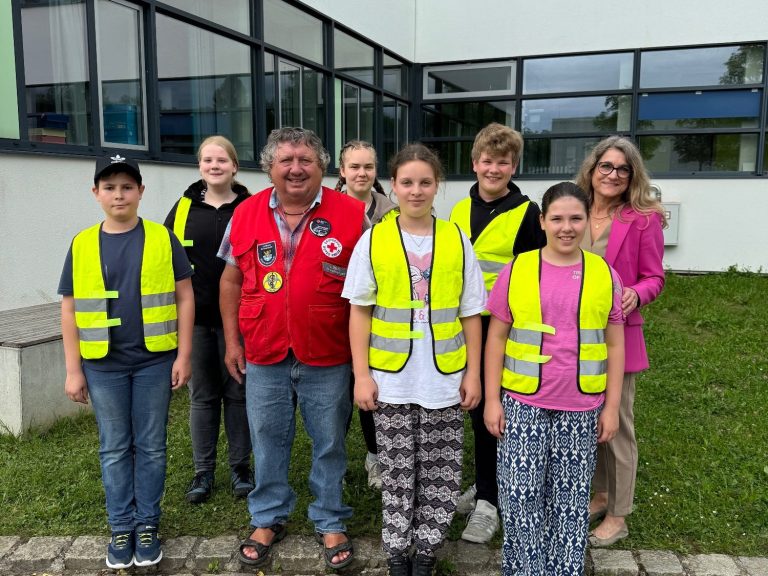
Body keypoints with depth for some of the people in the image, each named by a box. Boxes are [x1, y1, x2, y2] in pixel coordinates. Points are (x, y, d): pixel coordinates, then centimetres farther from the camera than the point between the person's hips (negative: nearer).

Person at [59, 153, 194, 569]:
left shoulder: (163, 239, -1)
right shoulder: (81, 245, 3)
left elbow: (184, 297, 0)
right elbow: (70, 310, 5)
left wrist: (183, 354, -5)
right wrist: (73, 370, 3)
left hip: (155, 361, -1)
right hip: (103, 365, 2)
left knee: (151, 446, 9)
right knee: (114, 449, 12)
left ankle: (147, 525, 24)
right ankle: (121, 527, 26)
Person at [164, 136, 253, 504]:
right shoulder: (183, 208, 5)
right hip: (195, 317, 2)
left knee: (237, 392, 8)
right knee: (202, 395, 10)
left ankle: (240, 468, 22)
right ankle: (203, 471, 22)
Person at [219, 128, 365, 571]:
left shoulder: (352, 214, -6)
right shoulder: (247, 214, 2)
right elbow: (232, 280, 10)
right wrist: (232, 340, 8)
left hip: (328, 358, -2)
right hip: (263, 356, 2)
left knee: (329, 444, 11)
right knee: (268, 441, 15)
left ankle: (331, 523, 31)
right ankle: (268, 520, 35)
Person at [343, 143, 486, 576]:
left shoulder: (457, 240, 0)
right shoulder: (373, 240, -2)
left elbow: (470, 313, 4)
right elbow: (360, 312, -1)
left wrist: (473, 372, 2)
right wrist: (361, 374, -5)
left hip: (444, 379, 1)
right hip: (390, 379, -1)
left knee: (440, 476, 9)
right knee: (397, 473, 10)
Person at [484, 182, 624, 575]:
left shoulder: (604, 274, 2)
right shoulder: (517, 270, -2)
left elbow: (615, 345, 6)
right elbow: (496, 338, 1)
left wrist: (611, 406, 3)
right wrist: (492, 399, -3)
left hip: (581, 408, 1)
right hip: (523, 404, -1)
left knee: (570, 497, 12)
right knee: (521, 495, 4)